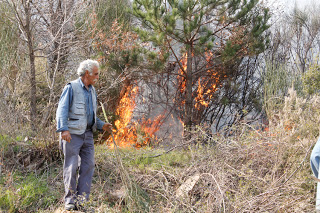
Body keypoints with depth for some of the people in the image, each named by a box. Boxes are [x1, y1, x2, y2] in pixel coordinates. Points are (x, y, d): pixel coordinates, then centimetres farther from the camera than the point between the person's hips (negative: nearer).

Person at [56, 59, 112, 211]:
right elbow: (62, 110, -12)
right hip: (72, 134, -7)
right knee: (71, 167, -4)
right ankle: (70, 200, 3)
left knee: (88, 166, 2)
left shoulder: (92, 91, 18)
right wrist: (64, 129, -24)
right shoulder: (71, 88, -6)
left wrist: (101, 125, 11)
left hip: (87, 134, 7)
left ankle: (82, 200, 6)